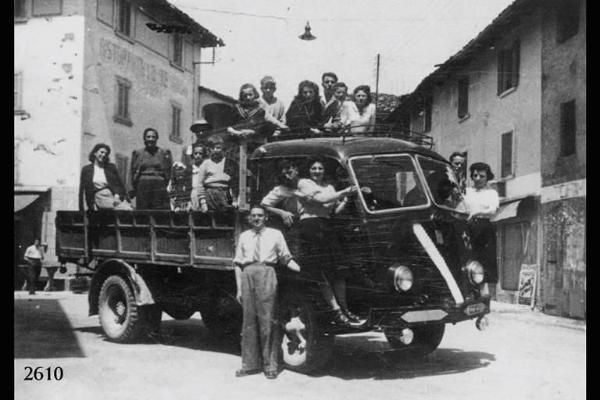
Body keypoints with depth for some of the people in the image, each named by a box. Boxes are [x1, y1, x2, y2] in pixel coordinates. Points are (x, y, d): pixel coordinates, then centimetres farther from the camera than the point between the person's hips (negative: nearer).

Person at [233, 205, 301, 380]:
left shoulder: (275, 234, 11)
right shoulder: (244, 237, 18)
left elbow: (286, 258, 8)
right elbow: (238, 263, 15)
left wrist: (302, 271, -7)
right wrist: (239, 288, 8)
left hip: (266, 274, -3)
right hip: (247, 274, 3)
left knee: (268, 320, -5)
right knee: (248, 320, 5)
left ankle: (270, 365, 2)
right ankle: (250, 364, 14)